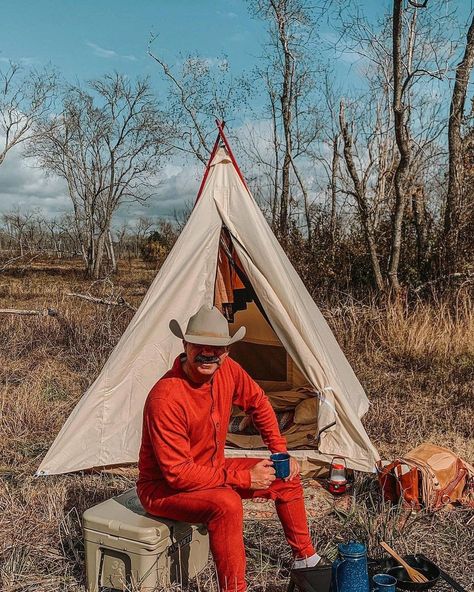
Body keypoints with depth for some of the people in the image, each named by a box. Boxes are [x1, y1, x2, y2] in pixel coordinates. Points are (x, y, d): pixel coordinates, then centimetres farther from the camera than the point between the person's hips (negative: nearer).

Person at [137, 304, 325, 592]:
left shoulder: (228, 370, -12)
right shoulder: (166, 399, -34)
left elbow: (259, 403, 8)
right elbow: (178, 474, -31)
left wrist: (281, 453, 4)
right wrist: (243, 478, -26)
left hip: (211, 470, 8)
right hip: (164, 488, -7)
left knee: (286, 476, 6)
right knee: (226, 503, -36)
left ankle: (306, 558, 27)